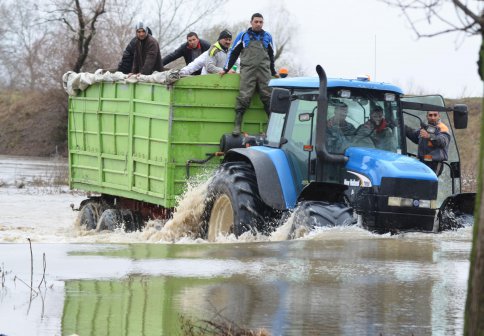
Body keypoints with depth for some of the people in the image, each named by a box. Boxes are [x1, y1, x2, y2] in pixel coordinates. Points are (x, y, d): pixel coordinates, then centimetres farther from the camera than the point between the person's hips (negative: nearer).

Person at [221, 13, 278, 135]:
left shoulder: (267, 37, 18)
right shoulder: (243, 36, 12)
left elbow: (271, 56, 27)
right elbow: (233, 53, 15)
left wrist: (273, 72, 29)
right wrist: (226, 69, 11)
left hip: (264, 71, 2)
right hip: (247, 70, -2)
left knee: (268, 97, -4)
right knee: (244, 97, -12)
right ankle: (237, 126, -13)